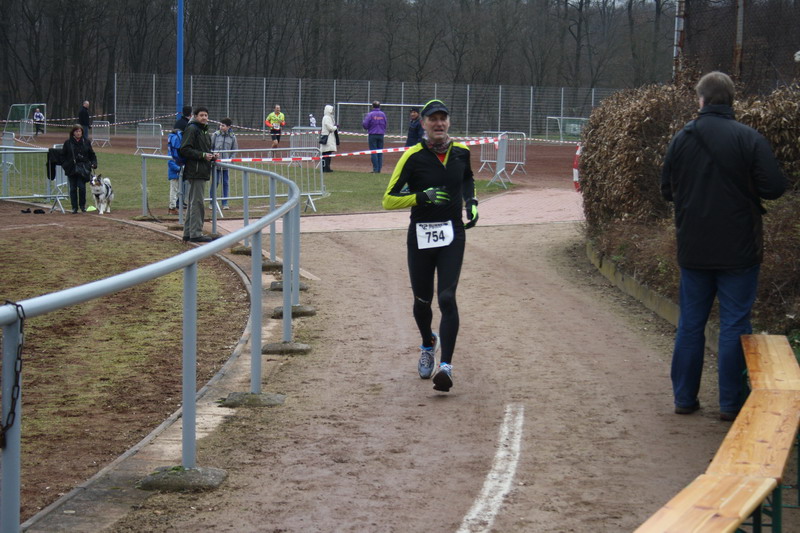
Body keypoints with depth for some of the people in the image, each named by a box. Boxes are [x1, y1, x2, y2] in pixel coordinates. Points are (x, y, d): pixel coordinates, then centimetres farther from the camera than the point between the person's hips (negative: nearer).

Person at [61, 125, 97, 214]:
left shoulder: (86, 142, 6)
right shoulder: (68, 143, 3)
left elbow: (92, 155, 13)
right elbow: (63, 155, 8)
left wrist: (93, 163, -2)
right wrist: (64, 165, -5)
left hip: (83, 168, 0)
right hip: (71, 169, 0)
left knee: (82, 187, -7)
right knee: (73, 188, 3)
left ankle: (82, 206, 11)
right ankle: (74, 207, 10)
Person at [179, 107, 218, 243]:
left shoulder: (204, 131, 21)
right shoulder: (192, 129, -10)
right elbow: (185, 150, -17)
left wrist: (211, 155, 10)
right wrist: (202, 155, -21)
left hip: (202, 171, 10)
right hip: (195, 171, -10)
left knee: (193, 202, 13)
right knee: (197, 202, -9)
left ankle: (188, 233, 19)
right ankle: (196, 234, -8)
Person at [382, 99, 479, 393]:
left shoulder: (461, 152, 3)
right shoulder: (413, 156, -9)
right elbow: (389, 200, -10)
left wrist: (471, 202, 9)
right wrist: (422, 197, -21)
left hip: (452, 235, 1)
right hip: (420, 236, -1)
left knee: (447, 298, -15)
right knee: (423, 300, 12)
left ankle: (446, 366, -17)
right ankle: (428, 345, 44)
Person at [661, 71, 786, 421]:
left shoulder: (681, 140, -1)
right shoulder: (750, 140, -12)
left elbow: (667, 191, 6)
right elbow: (774, 187, -14)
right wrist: (743, 189, 6)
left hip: (693, 248, 3)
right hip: (738, 249, -3)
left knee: (690, 323, 12)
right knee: (735, 324, 4)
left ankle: (684, 397, 16)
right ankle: (731, 403, 5)